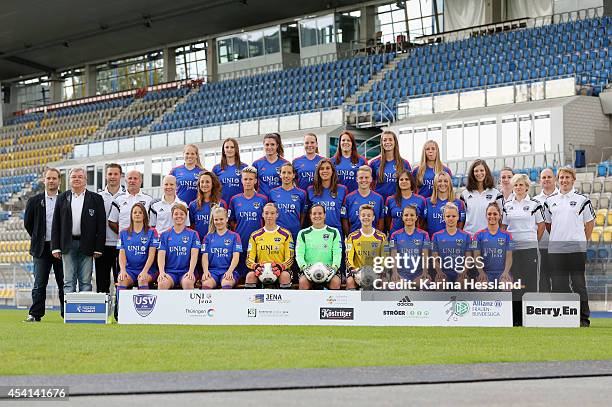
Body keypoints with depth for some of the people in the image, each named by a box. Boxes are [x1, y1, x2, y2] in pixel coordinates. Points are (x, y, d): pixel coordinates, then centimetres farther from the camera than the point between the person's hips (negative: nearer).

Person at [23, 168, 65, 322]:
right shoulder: (34, 201, 6)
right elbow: (27, 223, 13)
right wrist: (37, 239, 10)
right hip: (41, 248, 1)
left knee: (64, 282, 3)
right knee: (39, 283, 1)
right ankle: (35, 314, 3)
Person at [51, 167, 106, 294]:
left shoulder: (96, 199, 4)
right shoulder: (62, 198, 9)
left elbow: (101, 225, 1)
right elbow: (56, 224, 8)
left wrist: (98, 248, -5)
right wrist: (55, 247, 0)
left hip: (86, 246, -1)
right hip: (68, 245, 1)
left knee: (85, 282, 2)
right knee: (68, 282, 1)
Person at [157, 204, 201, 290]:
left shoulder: (193, 234, 11)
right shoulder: (165, 235, 14)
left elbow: (194, 254, -1)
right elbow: (161, 255, 4)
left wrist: (191, 271, -18)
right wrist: (161, 272, -14)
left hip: (186, 271, -1)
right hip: (169, 271, 1)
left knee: (187, 282, -36)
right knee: (162, 283, -33)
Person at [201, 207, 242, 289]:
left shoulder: (234, 236, 11)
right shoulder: (209, 237, 17)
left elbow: (236, 257, 1)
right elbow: (205, 256, 9)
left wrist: (229, 271, -16)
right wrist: (205, 271, -10)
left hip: (228, 271, -2)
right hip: (212, 271, 2)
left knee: (227, 283, -36)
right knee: (206, 284, -33)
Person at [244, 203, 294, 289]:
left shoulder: (286, 234, 7)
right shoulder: (255, 236, 11)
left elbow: (290, 258, 3)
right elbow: (249, 259, 7)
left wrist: (281, 266, -20)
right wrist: (255, 266, -18)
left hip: (279, 270, -1)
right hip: (261, 271, 1)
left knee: (285, 276, -34)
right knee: (250, 276, -29)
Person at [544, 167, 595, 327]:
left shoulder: (582, 199, 2)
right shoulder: (550, 201, 10)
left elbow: (590, 222, 8)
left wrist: (583, 241, 4)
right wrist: (557, 237, 12)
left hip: (577, 248, -3)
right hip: (555, 248, 3)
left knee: (579, 283, -2)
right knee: (558, 284, 4)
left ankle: (583, 318, 4)